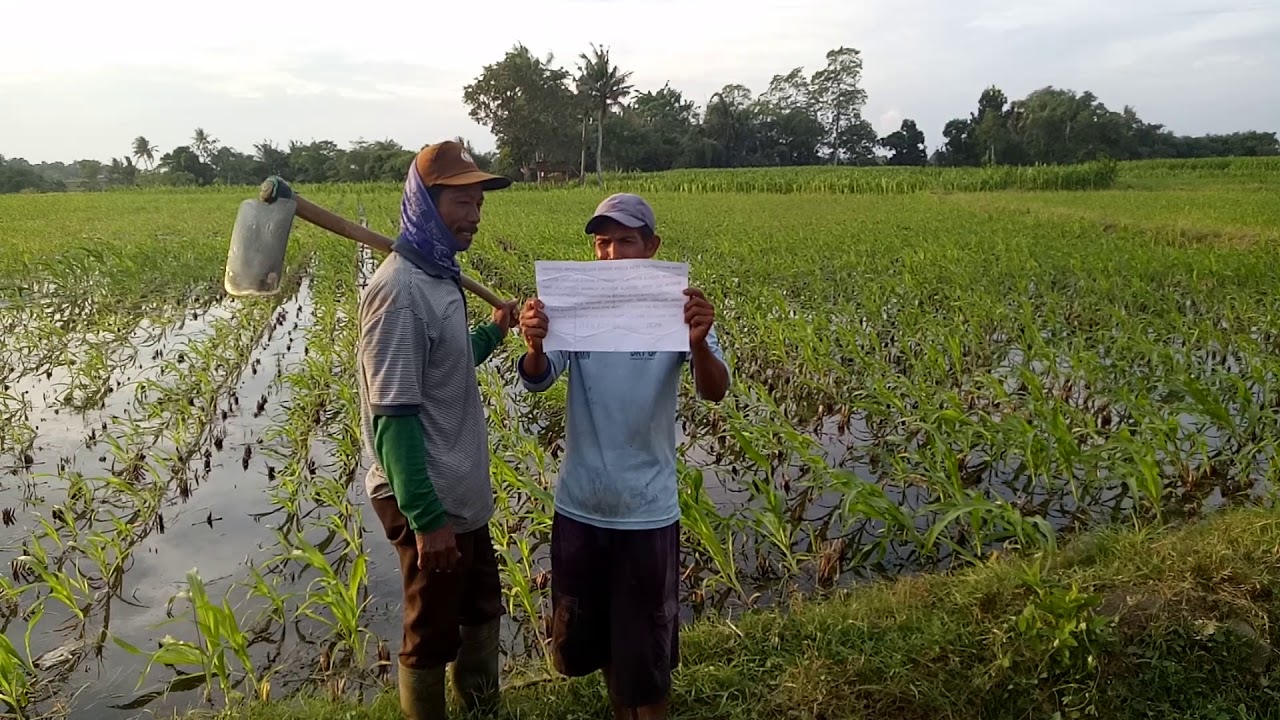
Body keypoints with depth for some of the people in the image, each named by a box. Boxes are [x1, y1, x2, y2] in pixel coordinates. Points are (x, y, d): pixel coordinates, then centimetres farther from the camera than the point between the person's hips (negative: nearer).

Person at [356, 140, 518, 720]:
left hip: (460, 494, 10)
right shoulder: (400, 288, -22)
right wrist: (426, 517, -24)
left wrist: (493, 332, 7)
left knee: (483, 607, 24)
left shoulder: (438, 275, 7)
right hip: (430, 502, -10)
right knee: (433, 634, 9)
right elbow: (393, 415, -25)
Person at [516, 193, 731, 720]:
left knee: (645, 650, 10)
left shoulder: (676, 309, -9)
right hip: (578, 506, 3)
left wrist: (699, 342, -43)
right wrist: (534, 347, -39)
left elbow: (715, 392, -21)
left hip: (647, 512, -3)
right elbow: (537, 381, -16)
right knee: (579, 640, 21)